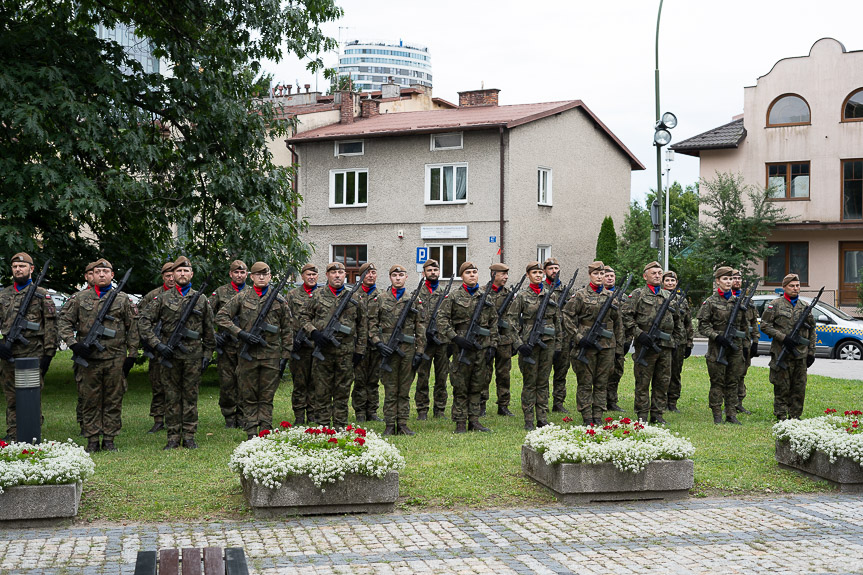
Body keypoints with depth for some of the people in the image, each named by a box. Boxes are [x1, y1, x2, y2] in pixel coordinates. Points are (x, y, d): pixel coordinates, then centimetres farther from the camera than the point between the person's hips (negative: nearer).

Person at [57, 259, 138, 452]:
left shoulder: (123, 299, 7)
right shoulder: (79, 298, 7)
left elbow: (133, 328, 8)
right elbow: (64, 321, 7)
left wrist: (132, 355, 2)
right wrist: (73, 343, -8)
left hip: (115, 359, 0)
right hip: (88, 358, 0)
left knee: (113, 401, 4)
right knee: (90, 400, 4)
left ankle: (109, 440, 12)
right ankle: (92, 441, 11)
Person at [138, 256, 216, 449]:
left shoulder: (201, 300, 8)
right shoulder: (162, 299, 3)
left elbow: (209, 330, 12)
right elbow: (144, 323, 0)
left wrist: (207, 354, 8)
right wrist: (157, 345, -9)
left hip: (193, 355, 1)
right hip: (169, 354, -1)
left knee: (191, 396, 5)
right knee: (172, 397, 4)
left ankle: (189, 436, 11)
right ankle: (173, 437, 11)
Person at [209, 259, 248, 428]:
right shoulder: (220, 292, 7)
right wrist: (213, 334, -4)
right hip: (226, 344, -1)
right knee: (226, 381, 1)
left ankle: (242, 416, 12)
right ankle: (229, 417, 10)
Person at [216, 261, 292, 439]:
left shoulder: (279, 300, 6)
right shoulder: (241, 297, 3)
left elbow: (286, 329, 10)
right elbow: (221, 317, 0)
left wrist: (285, 354, 5)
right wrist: (241, 334, -10)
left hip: (271, 354, 0)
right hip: (247, 353, 0)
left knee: (267, 396, 5)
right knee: (248, 396, 4)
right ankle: (251, 434, 10)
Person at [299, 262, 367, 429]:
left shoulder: (353, 298, 9)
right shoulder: (317, 295, 6)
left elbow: (362, 326, 12)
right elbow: (304, 316, 8)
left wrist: (360, 350, 6)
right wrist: (313, 332, -9)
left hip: (346, 352, 1)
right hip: (322, 351, -1)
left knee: (342, 392, 6)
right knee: (322, 391, 3)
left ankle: (340, 428, 14)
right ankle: (322, 427, 10)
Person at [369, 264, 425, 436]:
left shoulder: (414, 299, 9)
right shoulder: (379, 299, 5)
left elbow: (420, 327, 8)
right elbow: (372, 324, 4)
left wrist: (419, 351, 3)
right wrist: (378, 343, -9)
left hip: (408, 350, 1)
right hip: (388, 349, -1)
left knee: (404, 390, 6)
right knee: (390, 390, 2)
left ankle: (403, 424, 12)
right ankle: (390, 426, 6)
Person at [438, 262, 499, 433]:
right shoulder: (454, 297, 0)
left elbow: (493, 322, 13)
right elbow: (442, 320, -3)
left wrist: (493, 345, 6)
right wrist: (455, 338, -13)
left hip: (482, 347, 3)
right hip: (463, 347, -3)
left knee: (477, 386, 9)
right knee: (461, 388, 0)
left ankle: (474, 421, 17)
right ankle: (460, 423, 6)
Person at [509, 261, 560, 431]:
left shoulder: (550, 294, 9)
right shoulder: (522, 295, -2)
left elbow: (557, 320, 13)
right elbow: (512, 320, -4)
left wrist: (558, 343, 10)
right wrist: (519, 343, -12)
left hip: (548, 341, 3)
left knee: (543, 381, 8)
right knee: (530, 382, 1)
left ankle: (542, 419, 14)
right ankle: (529, 421, 6)